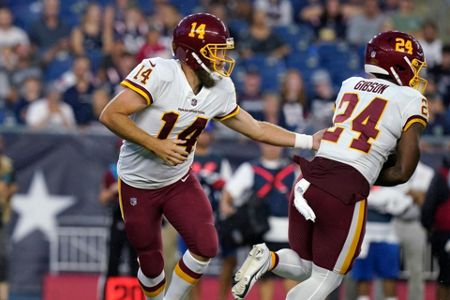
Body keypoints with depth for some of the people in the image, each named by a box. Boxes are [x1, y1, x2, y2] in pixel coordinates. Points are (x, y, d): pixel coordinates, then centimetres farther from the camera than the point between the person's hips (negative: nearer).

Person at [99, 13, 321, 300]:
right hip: (138, 186, -4)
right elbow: (111, 116, -29)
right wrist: (156, 145, -30)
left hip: (179, 181, 4)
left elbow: (256, 128, 5)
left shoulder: (220, 91, -7)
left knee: (205, 246, -12)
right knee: (151, 263, 7)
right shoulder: (159, 73, -27)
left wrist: (309, 141, 2)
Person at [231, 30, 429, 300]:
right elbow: (403, 172, -2)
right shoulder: (411, 100, 2)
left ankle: (267, 259, -6)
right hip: (345, 194, -5)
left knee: (303, 267, 24)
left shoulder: (350, 85, 17)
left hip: (308, 181, 5)